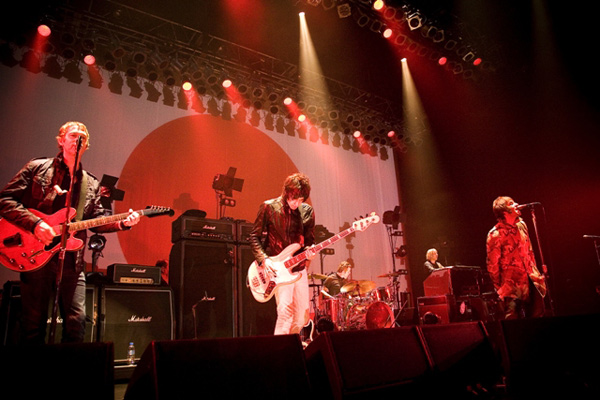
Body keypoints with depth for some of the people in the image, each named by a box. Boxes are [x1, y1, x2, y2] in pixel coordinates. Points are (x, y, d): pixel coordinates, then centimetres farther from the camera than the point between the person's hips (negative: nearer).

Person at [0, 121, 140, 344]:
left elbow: (97, 220, 12)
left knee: (77, 321, 0)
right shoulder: (37, 168, 5)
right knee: (33, 323, 2)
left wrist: (122, 223, -6)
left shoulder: (91, 184, 16)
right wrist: (35, 223, -15)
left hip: (71, 260, 3)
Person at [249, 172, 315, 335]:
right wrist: (264, 259, -15)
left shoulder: (307, 211, 4)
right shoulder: (269, 207, -7)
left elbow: (310, 240, 12)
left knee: (302, 315, 7)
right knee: (285, 309, -18)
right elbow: (254, 236, -3)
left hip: (299, 268, 5)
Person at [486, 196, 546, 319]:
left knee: (538, 317, 11)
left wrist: (535, 273, 16)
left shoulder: (521, 225, 8)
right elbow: (492, 265, -12)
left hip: (530, 280, 7)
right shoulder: (495, 234, -15)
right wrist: (499, 289, -8)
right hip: (513, 286, -7)